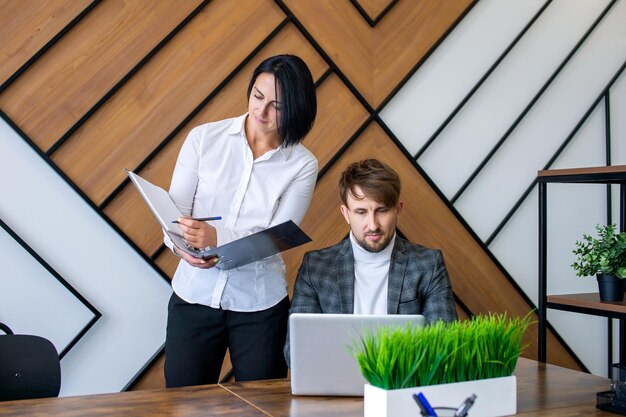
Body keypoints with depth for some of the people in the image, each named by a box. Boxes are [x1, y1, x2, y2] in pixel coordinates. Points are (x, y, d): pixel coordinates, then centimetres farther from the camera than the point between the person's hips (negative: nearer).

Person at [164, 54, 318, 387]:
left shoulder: (302, 165, -4)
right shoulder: (203, 138, -2)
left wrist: (216, 238, -29)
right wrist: (181, 245, -24)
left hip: (259, 305, 0)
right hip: (193, 296, 1)